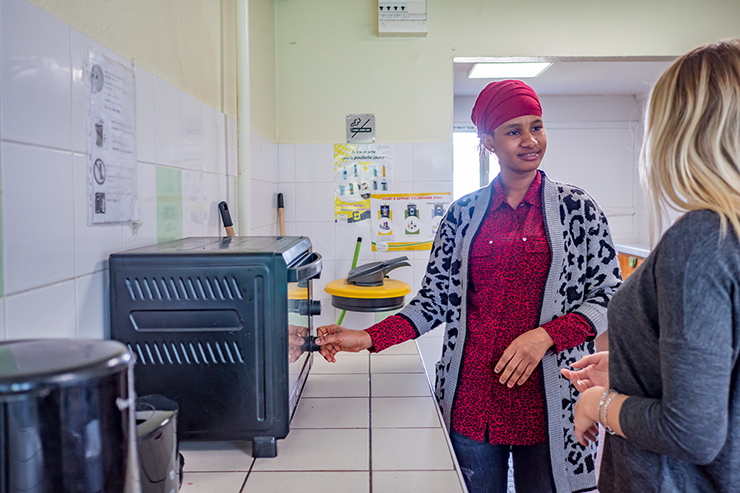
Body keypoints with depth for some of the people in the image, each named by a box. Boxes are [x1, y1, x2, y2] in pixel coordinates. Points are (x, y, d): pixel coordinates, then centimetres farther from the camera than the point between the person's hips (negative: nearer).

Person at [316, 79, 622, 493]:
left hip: (546, 400, -1)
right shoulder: (465, 213, 5)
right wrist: (368, 338, -7)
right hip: (471, 399, 2)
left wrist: (546, 335, -17)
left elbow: (610, 296, -1)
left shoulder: (577, 208, 1)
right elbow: (436, 298, 4)